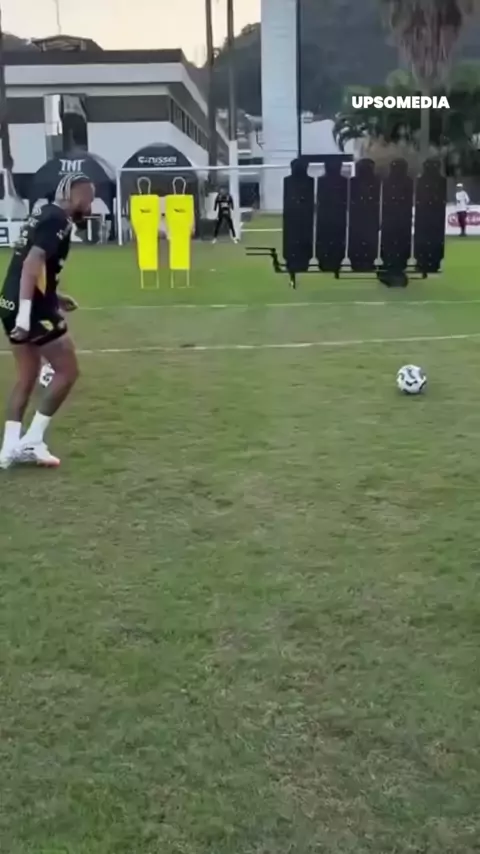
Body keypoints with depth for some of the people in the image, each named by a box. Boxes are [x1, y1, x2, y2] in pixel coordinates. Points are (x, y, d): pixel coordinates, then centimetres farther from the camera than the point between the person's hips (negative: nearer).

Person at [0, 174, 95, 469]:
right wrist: (26, 312, -28)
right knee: (68, 371, 2)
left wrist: (54, 297, 24)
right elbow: (32, 264, -23)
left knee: (27, 376, 16)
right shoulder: (59, 220, -12)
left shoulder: (45, 215, 18)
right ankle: (31, 441, 3)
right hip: (31, 309, -9)